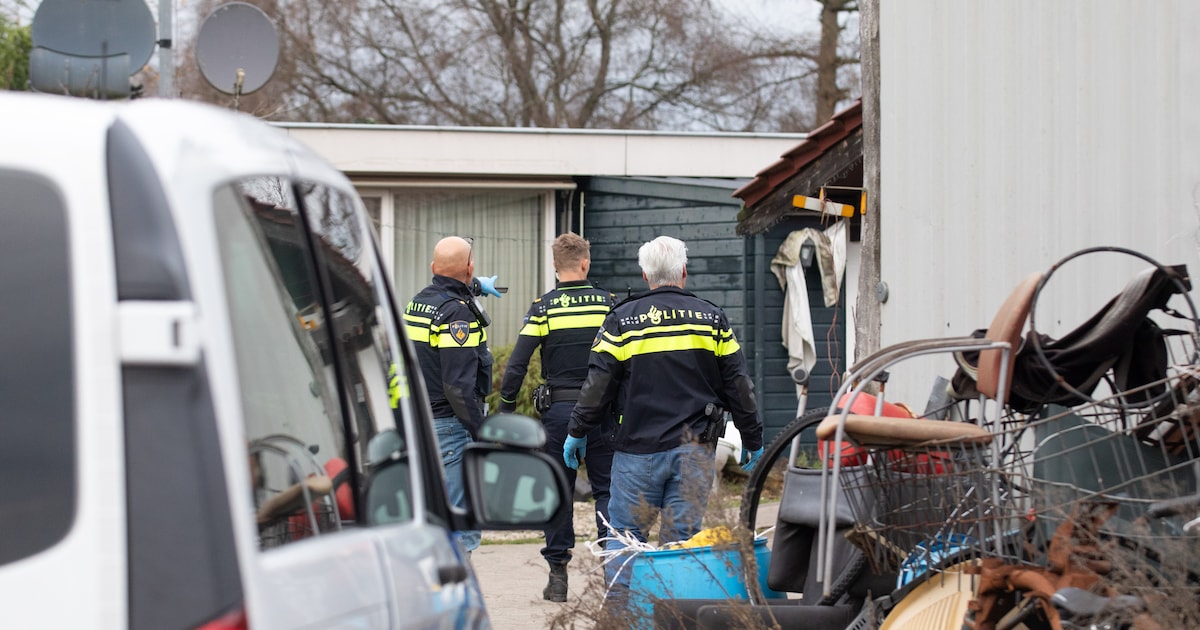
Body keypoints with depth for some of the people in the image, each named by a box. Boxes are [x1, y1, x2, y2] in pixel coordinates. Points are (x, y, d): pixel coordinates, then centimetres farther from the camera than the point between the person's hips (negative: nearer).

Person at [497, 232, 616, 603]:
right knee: (606, 489, 8)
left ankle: (558, 575, 5)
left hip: (558, 409, -1)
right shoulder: (608, 304, 0)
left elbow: (517, 364, -7)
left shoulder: (543, 308, -4)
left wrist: (506, 408, 0)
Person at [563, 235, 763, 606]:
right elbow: (738, 386, 8)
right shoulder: (712, 319, 6)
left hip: (639, 447, -2)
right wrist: (753, 440, 17)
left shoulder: (623, 320, -1)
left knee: (624, 534, 6)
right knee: (683, 538, 4)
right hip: (695, 448, 2)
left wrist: (577, 433, 10)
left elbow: (598, 384, -1)